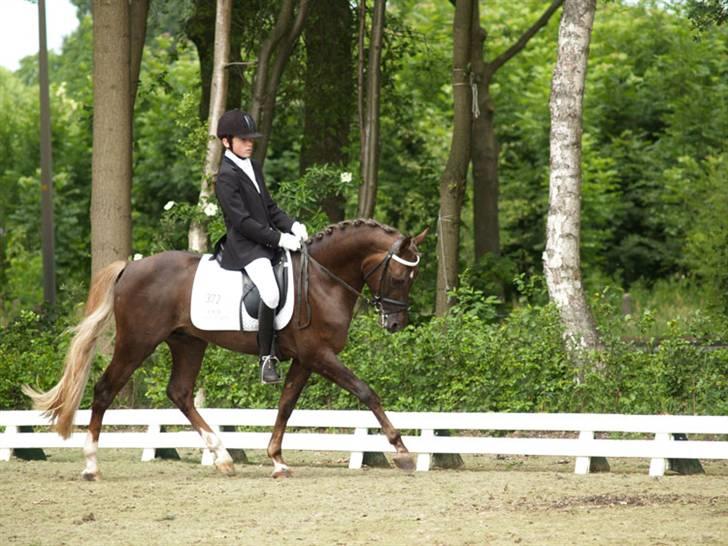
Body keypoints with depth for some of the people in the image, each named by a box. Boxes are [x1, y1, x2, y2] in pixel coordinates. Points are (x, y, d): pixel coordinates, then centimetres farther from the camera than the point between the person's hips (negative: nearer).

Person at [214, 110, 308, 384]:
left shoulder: (253, 167, 15)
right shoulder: (226, 177, -12)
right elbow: (242, 221, -18)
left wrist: (292, 226, 1)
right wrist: (280, 238, -21)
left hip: (267, 240, 10)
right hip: (245, 246, -10)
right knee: (270, 293, -29)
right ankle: (267, 359, -21)